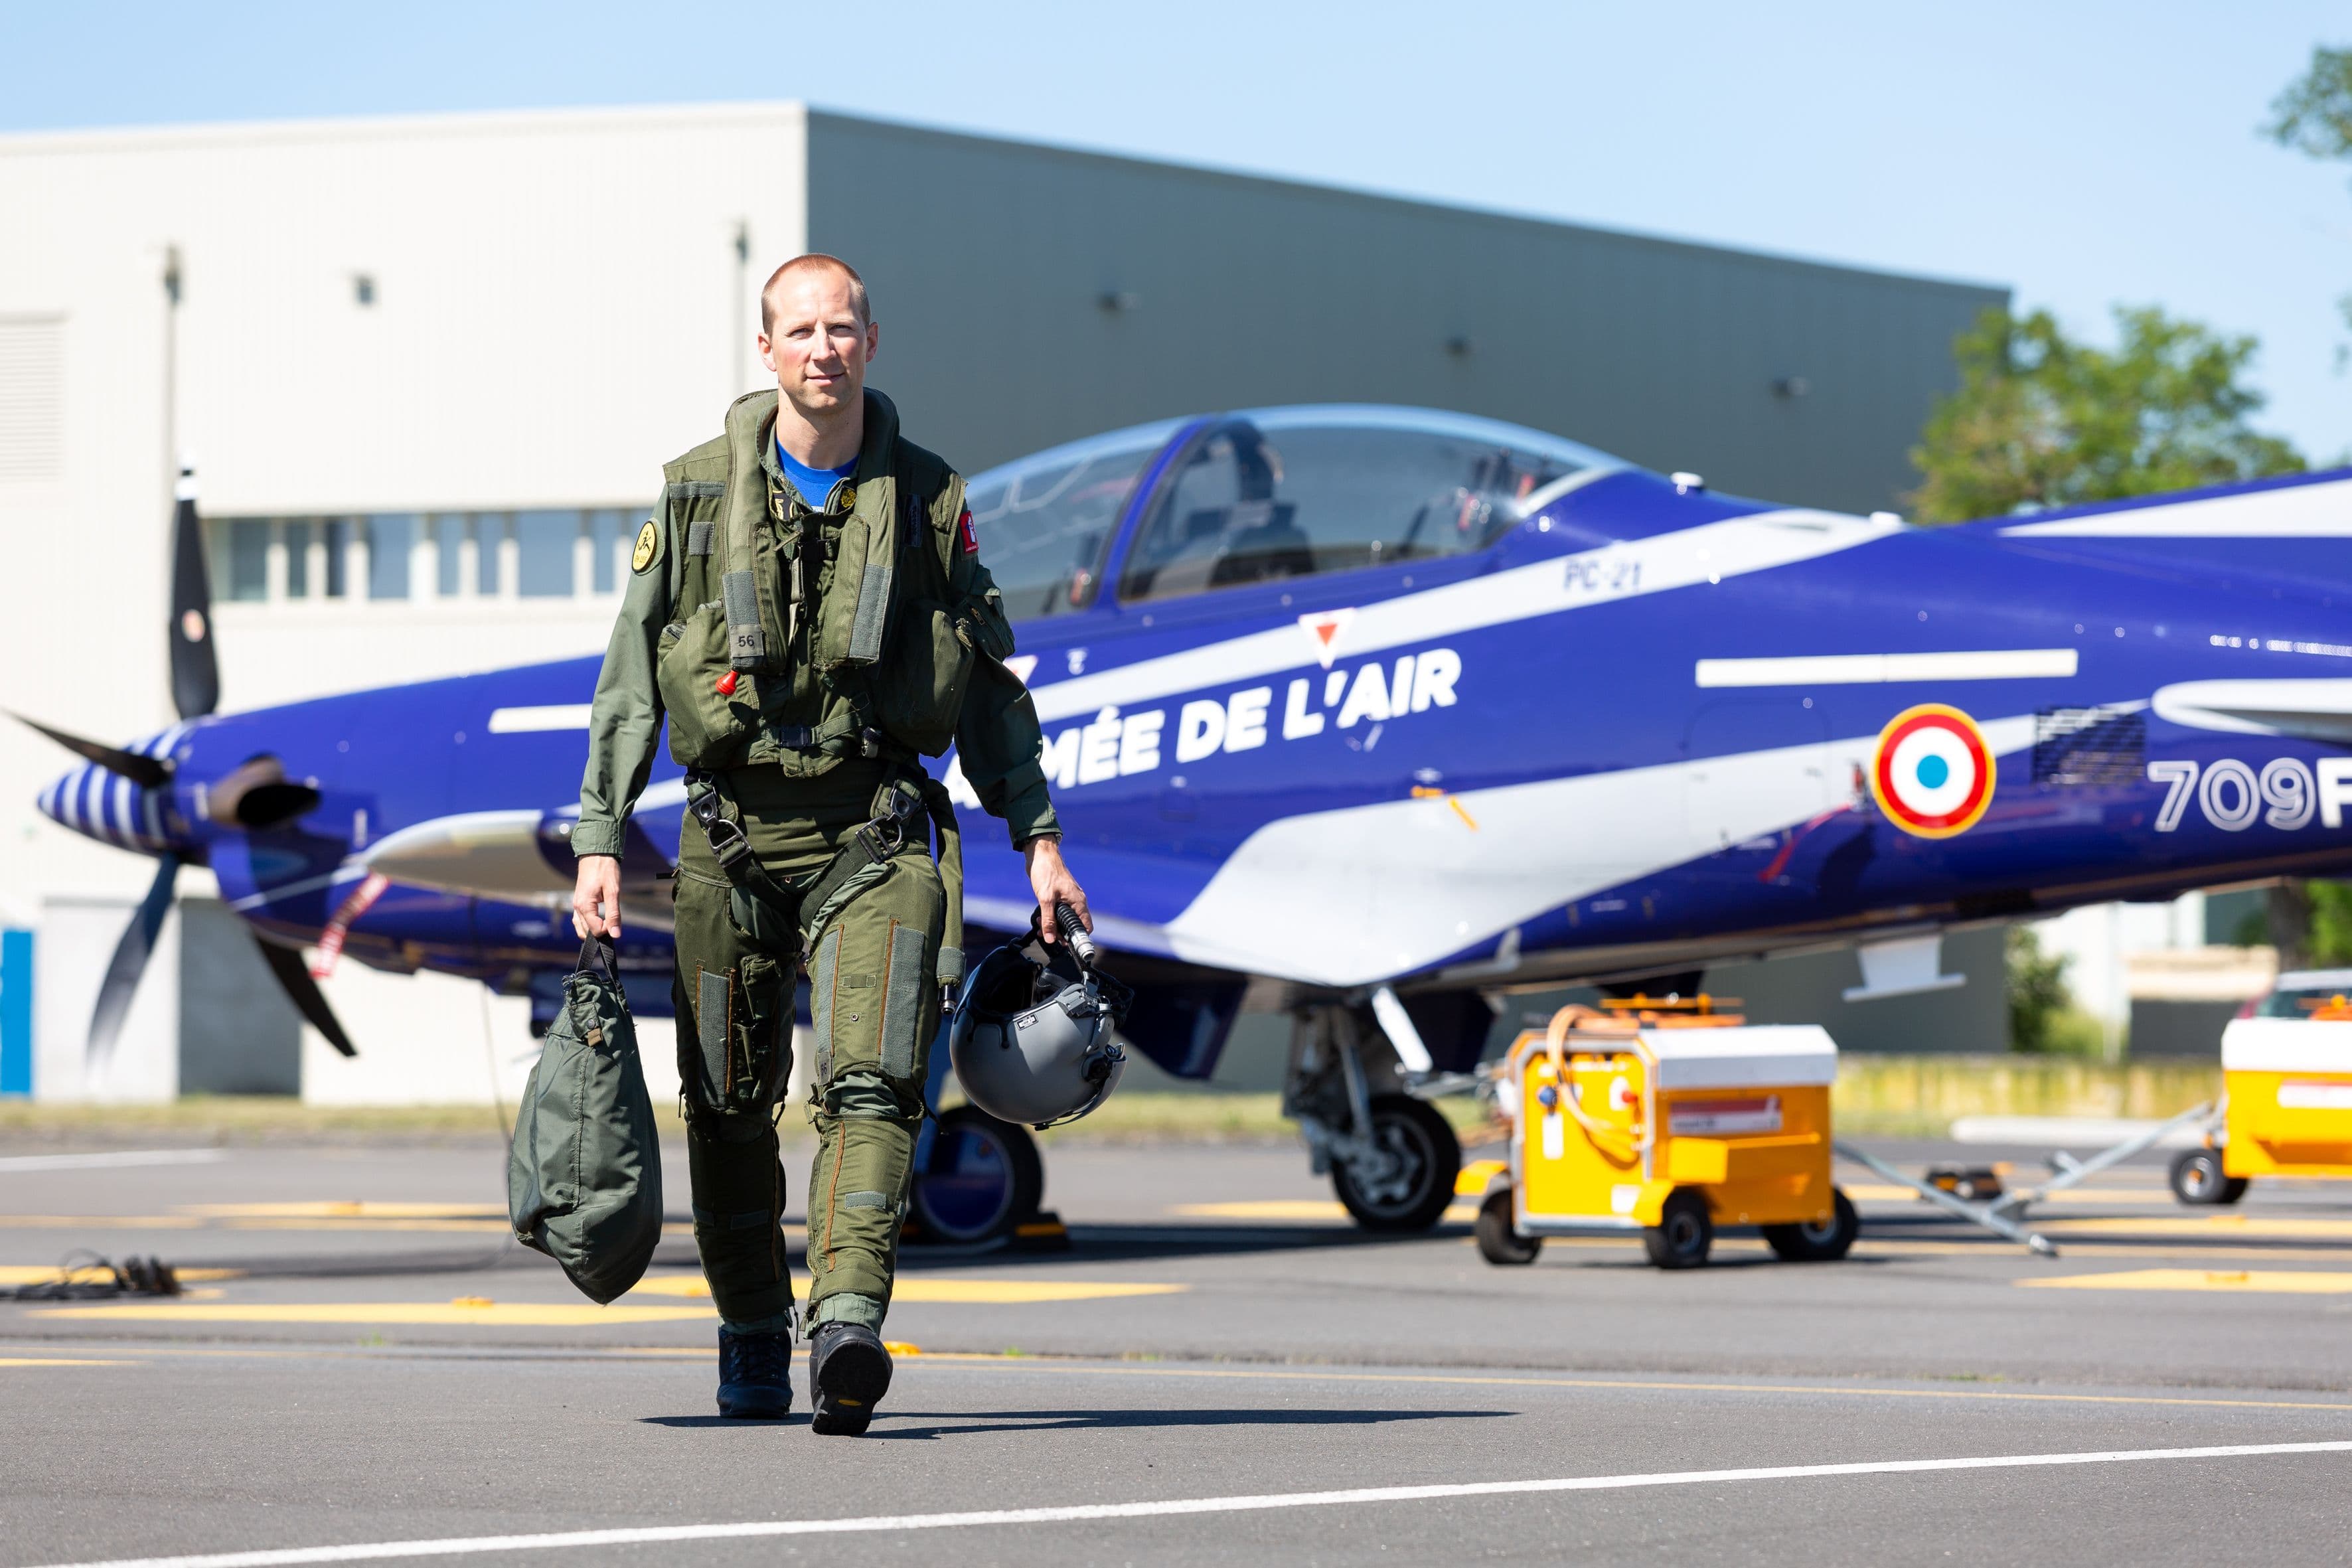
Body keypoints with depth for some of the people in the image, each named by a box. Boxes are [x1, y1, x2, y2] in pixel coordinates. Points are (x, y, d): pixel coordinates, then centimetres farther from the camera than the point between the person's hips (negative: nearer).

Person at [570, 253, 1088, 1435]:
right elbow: (629, 683, 5)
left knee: (870, 1083, -18)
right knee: (730, 1105, 6)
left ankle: (844, 1330, -29)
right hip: (734, 835, 1)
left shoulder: (926, 501, 6)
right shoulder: (699, 496, 4)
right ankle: (751, 1342, 23)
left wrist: (1038, 836, 8)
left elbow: (989, 682, 13)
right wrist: (600, 844, -3)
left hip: (874, 834, -1)